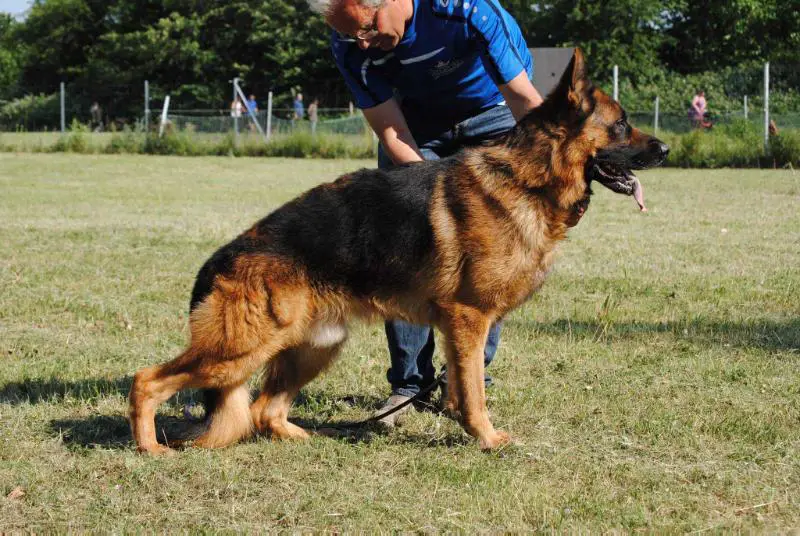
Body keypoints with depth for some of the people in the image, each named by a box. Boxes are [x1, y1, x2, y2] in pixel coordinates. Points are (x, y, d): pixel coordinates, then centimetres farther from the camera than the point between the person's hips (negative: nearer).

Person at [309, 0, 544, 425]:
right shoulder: (349, 46, -25)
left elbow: (525, 99, -33)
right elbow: (393, 134, -22)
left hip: (492, 110, -3)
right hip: (415, 114, 3)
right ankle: (409, 381, 1)